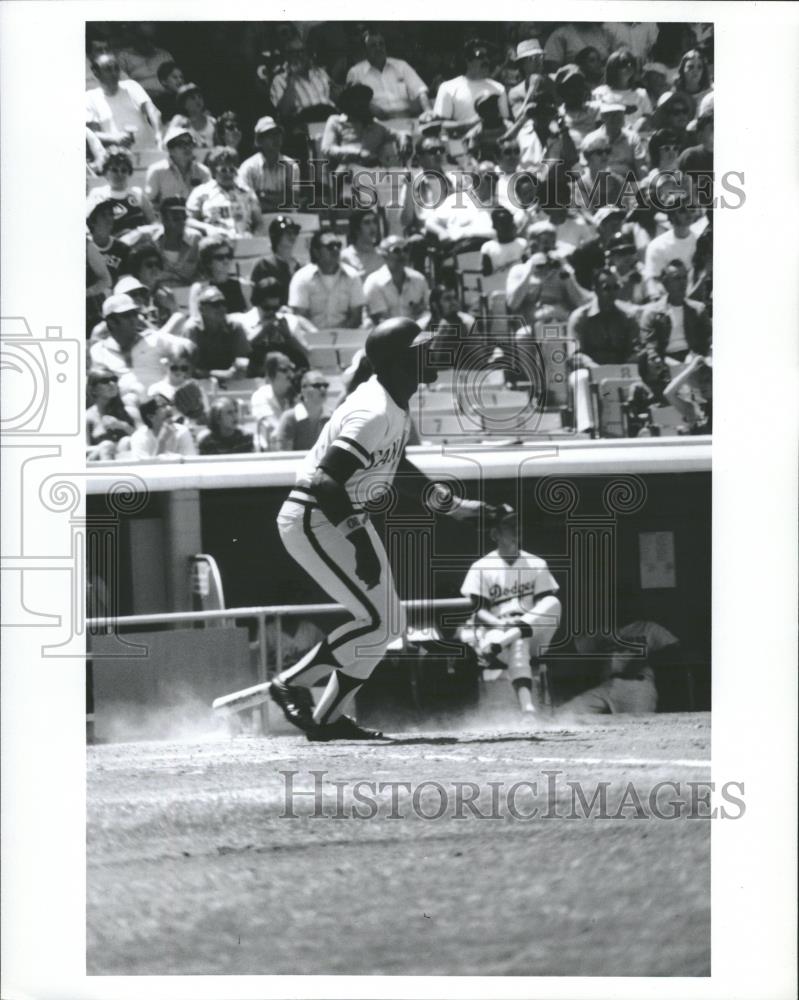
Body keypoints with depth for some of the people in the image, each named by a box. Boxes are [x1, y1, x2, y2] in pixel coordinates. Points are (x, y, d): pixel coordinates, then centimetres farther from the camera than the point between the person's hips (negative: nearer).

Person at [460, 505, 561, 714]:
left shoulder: (536, 564, 14)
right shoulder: (482, 568, 6)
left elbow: (548, 604, 5)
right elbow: (478, 611, -2)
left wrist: (529, 620, -18)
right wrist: (500, 623, -24)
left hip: (533, 635, 3)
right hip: (495, 630, -3)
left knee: (553, 603, -28)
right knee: (518, 645, -40)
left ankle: (495, 646, -43)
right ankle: (527, 708, -61)